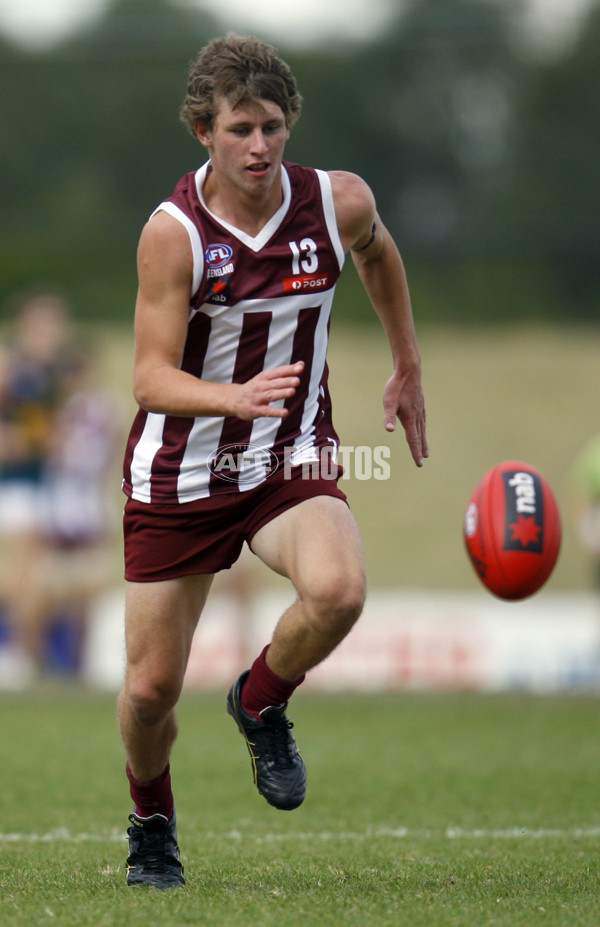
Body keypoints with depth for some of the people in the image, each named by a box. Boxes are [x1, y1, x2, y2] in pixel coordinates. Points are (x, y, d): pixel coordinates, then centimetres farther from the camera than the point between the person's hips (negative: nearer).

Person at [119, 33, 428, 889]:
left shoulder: (339, 202, -8)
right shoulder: (173, 232, -17)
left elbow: (378, 253, 18)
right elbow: (151, 377, -20)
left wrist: (408, 369, 23)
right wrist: (238, 398, -39)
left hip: (293, 463, 1)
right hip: (180, 473, -1)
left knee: (337, 590, -31)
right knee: (152, 688, 2)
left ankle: (262, 703, 2)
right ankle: (151, 824, 35)